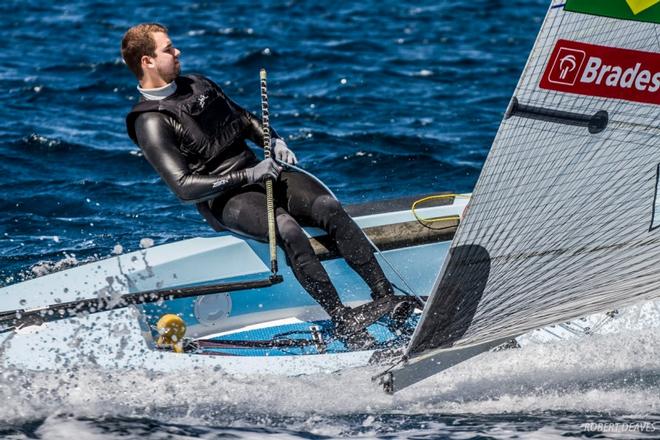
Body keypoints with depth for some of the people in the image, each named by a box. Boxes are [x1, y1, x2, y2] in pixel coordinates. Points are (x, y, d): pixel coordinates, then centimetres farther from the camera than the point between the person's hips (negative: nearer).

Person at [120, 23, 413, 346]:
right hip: (223, 202, -7)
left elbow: (244, 119, 28)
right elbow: (184, 187, -17)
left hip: (259, 173, 7)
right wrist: (248, 176, -20)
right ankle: (344, 322, -34)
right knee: (287, 229, -34)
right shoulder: (150, 123, -8)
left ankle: (386, 297, -26)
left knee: (328, 207, -20)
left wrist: (276, 142, 7)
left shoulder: (198, 86, 16)